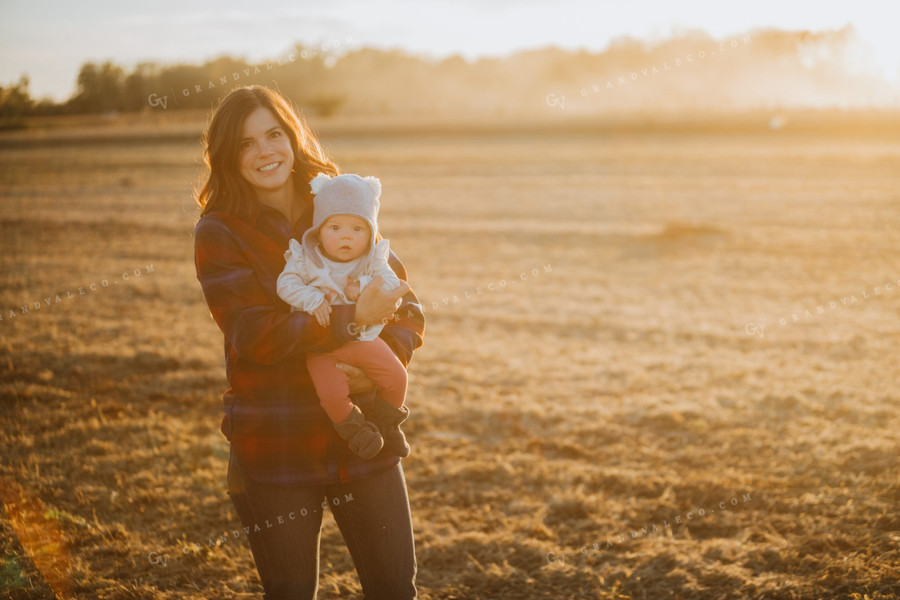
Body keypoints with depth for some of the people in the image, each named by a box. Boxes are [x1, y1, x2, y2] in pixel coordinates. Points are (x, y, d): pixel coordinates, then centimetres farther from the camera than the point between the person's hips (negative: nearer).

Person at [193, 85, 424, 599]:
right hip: (276, 450, -3)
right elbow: (253, 336, -18)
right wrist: (351, 320, -24)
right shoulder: (219, 233, -5)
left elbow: (406, 308, 4)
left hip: (364, 435, 3)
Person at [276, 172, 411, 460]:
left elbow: (392, 284, -11)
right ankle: (353, 428, 8)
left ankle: (388, 424, 18)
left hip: (364, 338, 3)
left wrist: (364, 286, -27)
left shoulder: (373, 261, 0)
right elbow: (286, 283, -15)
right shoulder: (305, 258, -6)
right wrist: (312, 299, -29)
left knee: (396, 376, -9)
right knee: (332, 391, -23)